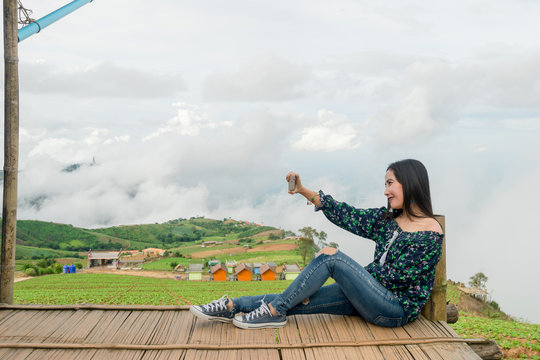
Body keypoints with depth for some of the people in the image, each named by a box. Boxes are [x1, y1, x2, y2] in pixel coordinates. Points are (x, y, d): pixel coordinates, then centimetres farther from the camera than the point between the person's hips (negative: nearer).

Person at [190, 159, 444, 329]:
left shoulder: (430, 233, -10)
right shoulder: (387, 218, 12)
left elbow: (397, 276, -13)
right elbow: (347, 215, 5)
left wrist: (357, 272, -1)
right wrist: (304, 191, -3)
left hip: (398, 309, -7)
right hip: (372, 297, 7)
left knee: (330, 255, -21)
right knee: (298, 301, -8)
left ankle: (274, 312, -14)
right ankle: (232, 307, -4)